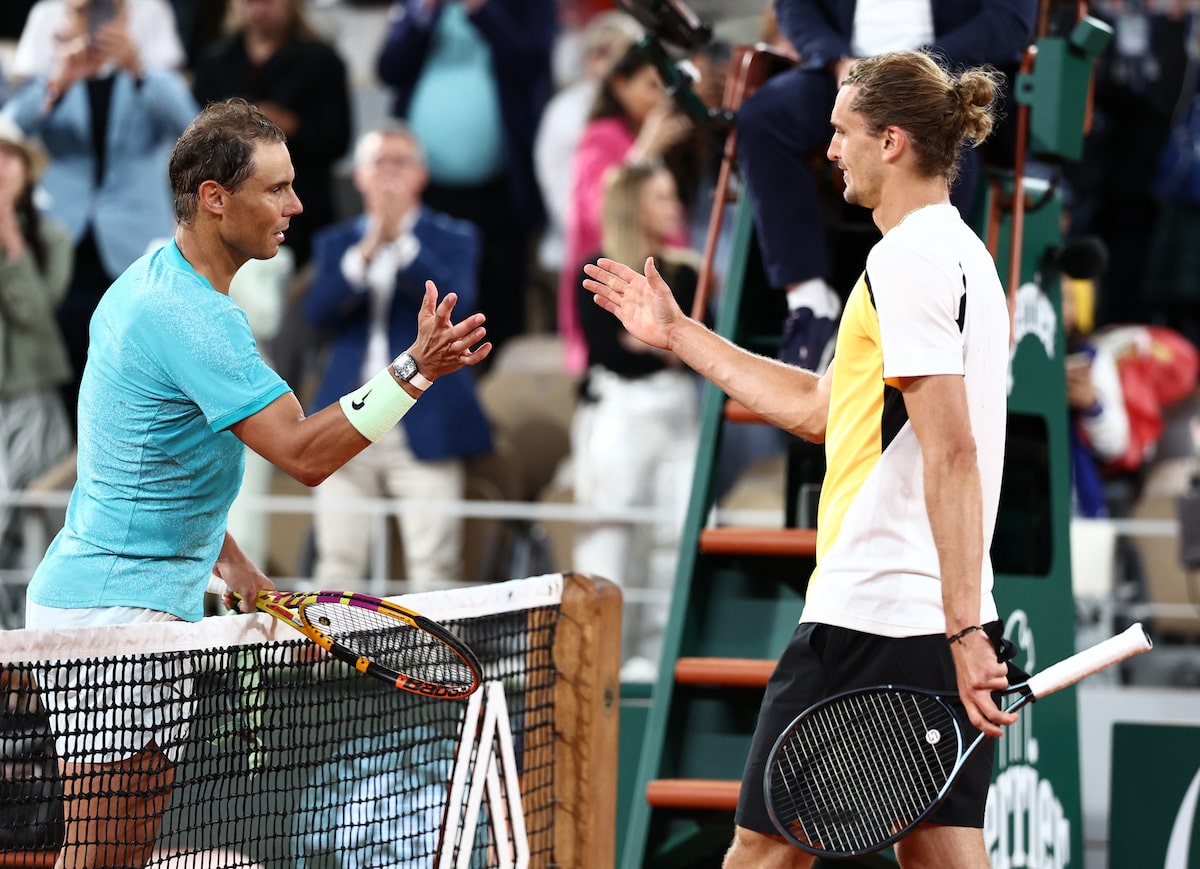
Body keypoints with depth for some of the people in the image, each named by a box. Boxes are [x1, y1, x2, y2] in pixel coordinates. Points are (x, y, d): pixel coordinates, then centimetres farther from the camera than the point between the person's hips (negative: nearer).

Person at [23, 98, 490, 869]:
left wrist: (232, 564, 18)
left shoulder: (147, 284, 12)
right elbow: (304, 453, -24)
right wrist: (416, 370, -27)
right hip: (117, 612, -11)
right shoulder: (195, 319, -20)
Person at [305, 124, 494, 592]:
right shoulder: (335, 243, 14)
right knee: (338, 567, 0)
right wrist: (366, 252, -16)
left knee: (433, 573, -8)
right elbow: (319, 312, -2)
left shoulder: (453, 239, 8)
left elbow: (457, 300, -11)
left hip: (424, 430, -2)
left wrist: (401, 242, -20)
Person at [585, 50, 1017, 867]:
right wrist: (681, 335, 32)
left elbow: (951, 448, -22)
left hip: (868, 615, -9)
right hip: (948, 620, 9)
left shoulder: (907, 258, -12)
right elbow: (819, 407, 28)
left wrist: (962, 629, -27)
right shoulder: (966, 255, 19)